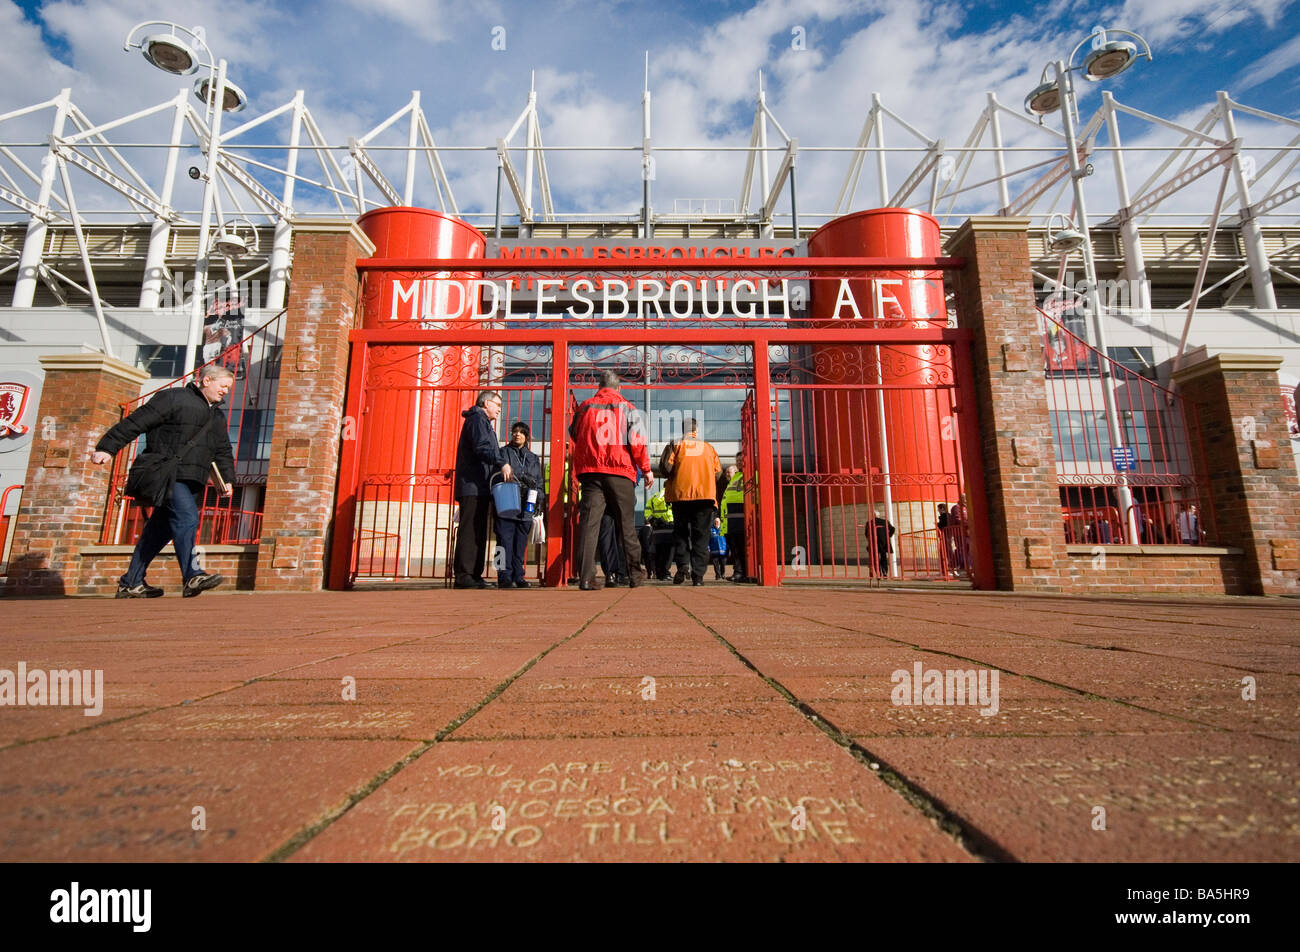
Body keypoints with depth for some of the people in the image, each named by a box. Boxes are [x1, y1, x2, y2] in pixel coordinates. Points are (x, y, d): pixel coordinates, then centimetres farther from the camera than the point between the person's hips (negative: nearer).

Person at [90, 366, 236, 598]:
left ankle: (131, 583, 18)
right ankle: (191, 577, -26)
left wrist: (227, 479, 15)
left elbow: (223, 451, 25)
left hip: (192, 482, 8)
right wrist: (107, 448, -9)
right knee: (187, 519, -21)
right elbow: (136, 422, -5)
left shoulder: (218, 416, 23)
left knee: (160, 529, 10)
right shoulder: (174, 398, 0)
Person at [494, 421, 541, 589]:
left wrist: (538, 502, 10)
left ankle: (518, 576, 6)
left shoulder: (533, 458, 23)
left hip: (526, 508, 3)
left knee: (520, 543, 2)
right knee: (505, 541, -8)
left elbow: (538, 482, 21)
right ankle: (505, 576, -6)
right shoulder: (503, 452, 12)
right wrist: (521, 478, -13)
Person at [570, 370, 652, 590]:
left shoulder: (584, 407, 12)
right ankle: (635, 574, 16)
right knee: (626, 523, 8)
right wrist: (646, 469, 5)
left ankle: (586, 577, -12)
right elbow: (637, 442, -2)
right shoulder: (627, 408, 5)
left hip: (590, 469, 1)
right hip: (620, 472, -1)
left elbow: (574, 435, 24)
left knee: (588, 521, -3)